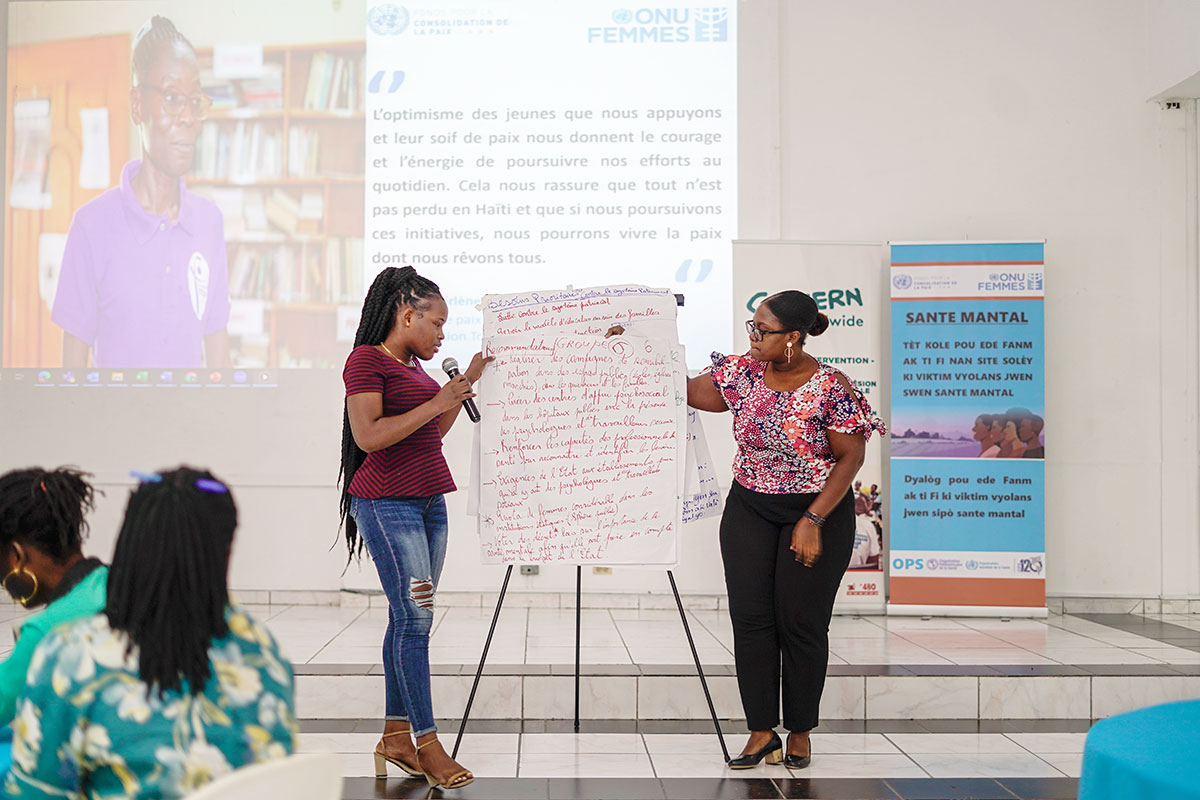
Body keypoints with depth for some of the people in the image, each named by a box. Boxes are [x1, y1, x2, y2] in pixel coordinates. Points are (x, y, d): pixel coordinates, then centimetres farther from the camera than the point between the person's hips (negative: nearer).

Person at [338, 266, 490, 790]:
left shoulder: (413, 365, 19)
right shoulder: (367, 360, -7)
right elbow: (369, 436, -17)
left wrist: (467, 383, 20)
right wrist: (437, 403, -14)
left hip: (429, 501, 8)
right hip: (388, 502, -8)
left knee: (410, 619, 7)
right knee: (414, 617, -9)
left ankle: (396, 736, 13)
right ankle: (427, 743, -4)